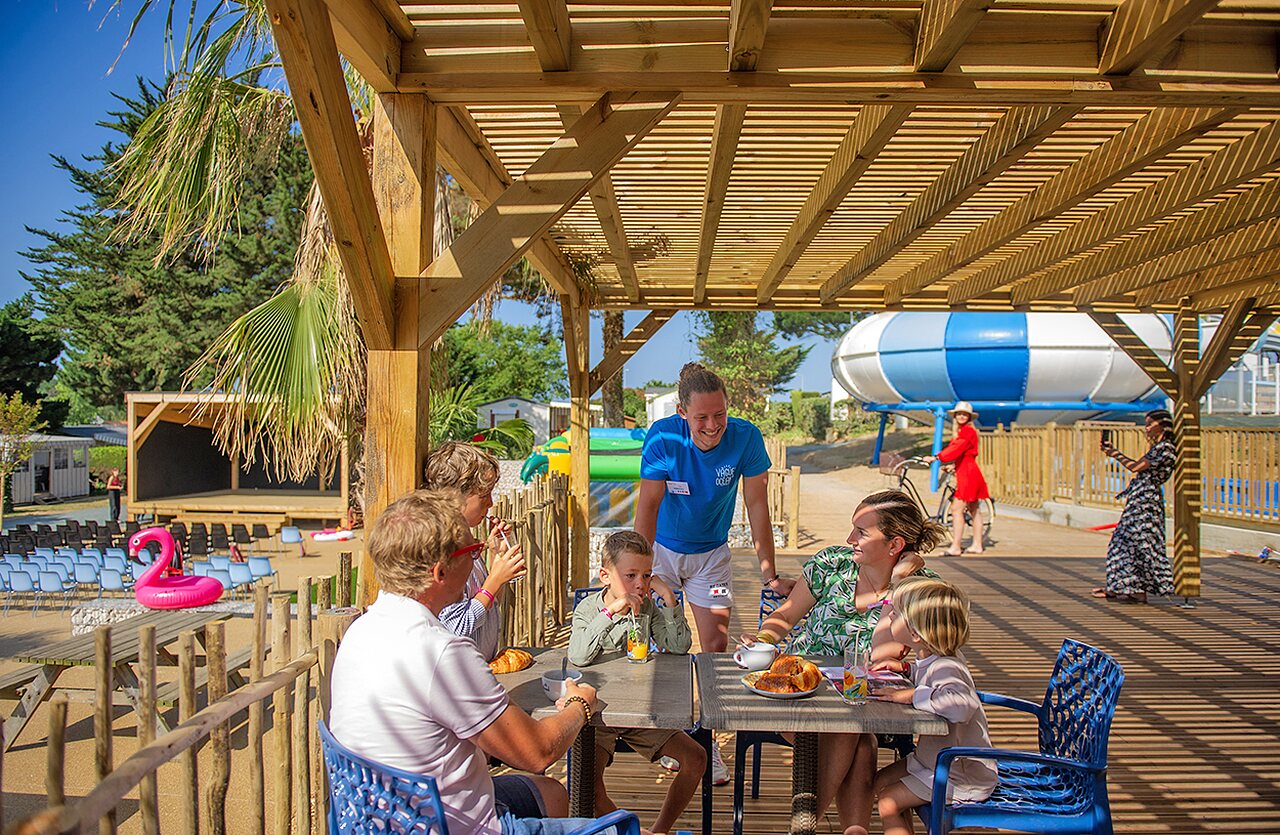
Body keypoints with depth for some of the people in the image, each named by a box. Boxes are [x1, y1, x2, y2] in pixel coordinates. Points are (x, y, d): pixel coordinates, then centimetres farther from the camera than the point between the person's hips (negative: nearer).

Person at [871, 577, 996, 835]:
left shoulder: (944, 668, -30)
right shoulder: (931, 659, -2)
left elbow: (962, 703, -52)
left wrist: (912, 695, -41)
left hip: (961, 777, -9)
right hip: (934, 759, 10)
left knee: (888, 805, -10)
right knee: (880, 782, 16)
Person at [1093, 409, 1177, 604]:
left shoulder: (1165, 447, -13)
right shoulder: (1159, 447, 16)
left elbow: (1136, 467, -15)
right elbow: (1138, 465, 22)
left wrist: (1116, 455, -1)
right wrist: (1115, 451, 21)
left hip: (1146, 500, -10)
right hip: (1138, 500, 10)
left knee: (1141, 542, -6)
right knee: (1125, 540, 12)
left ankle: (1139, 591, -2)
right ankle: (1118, 587, 18)